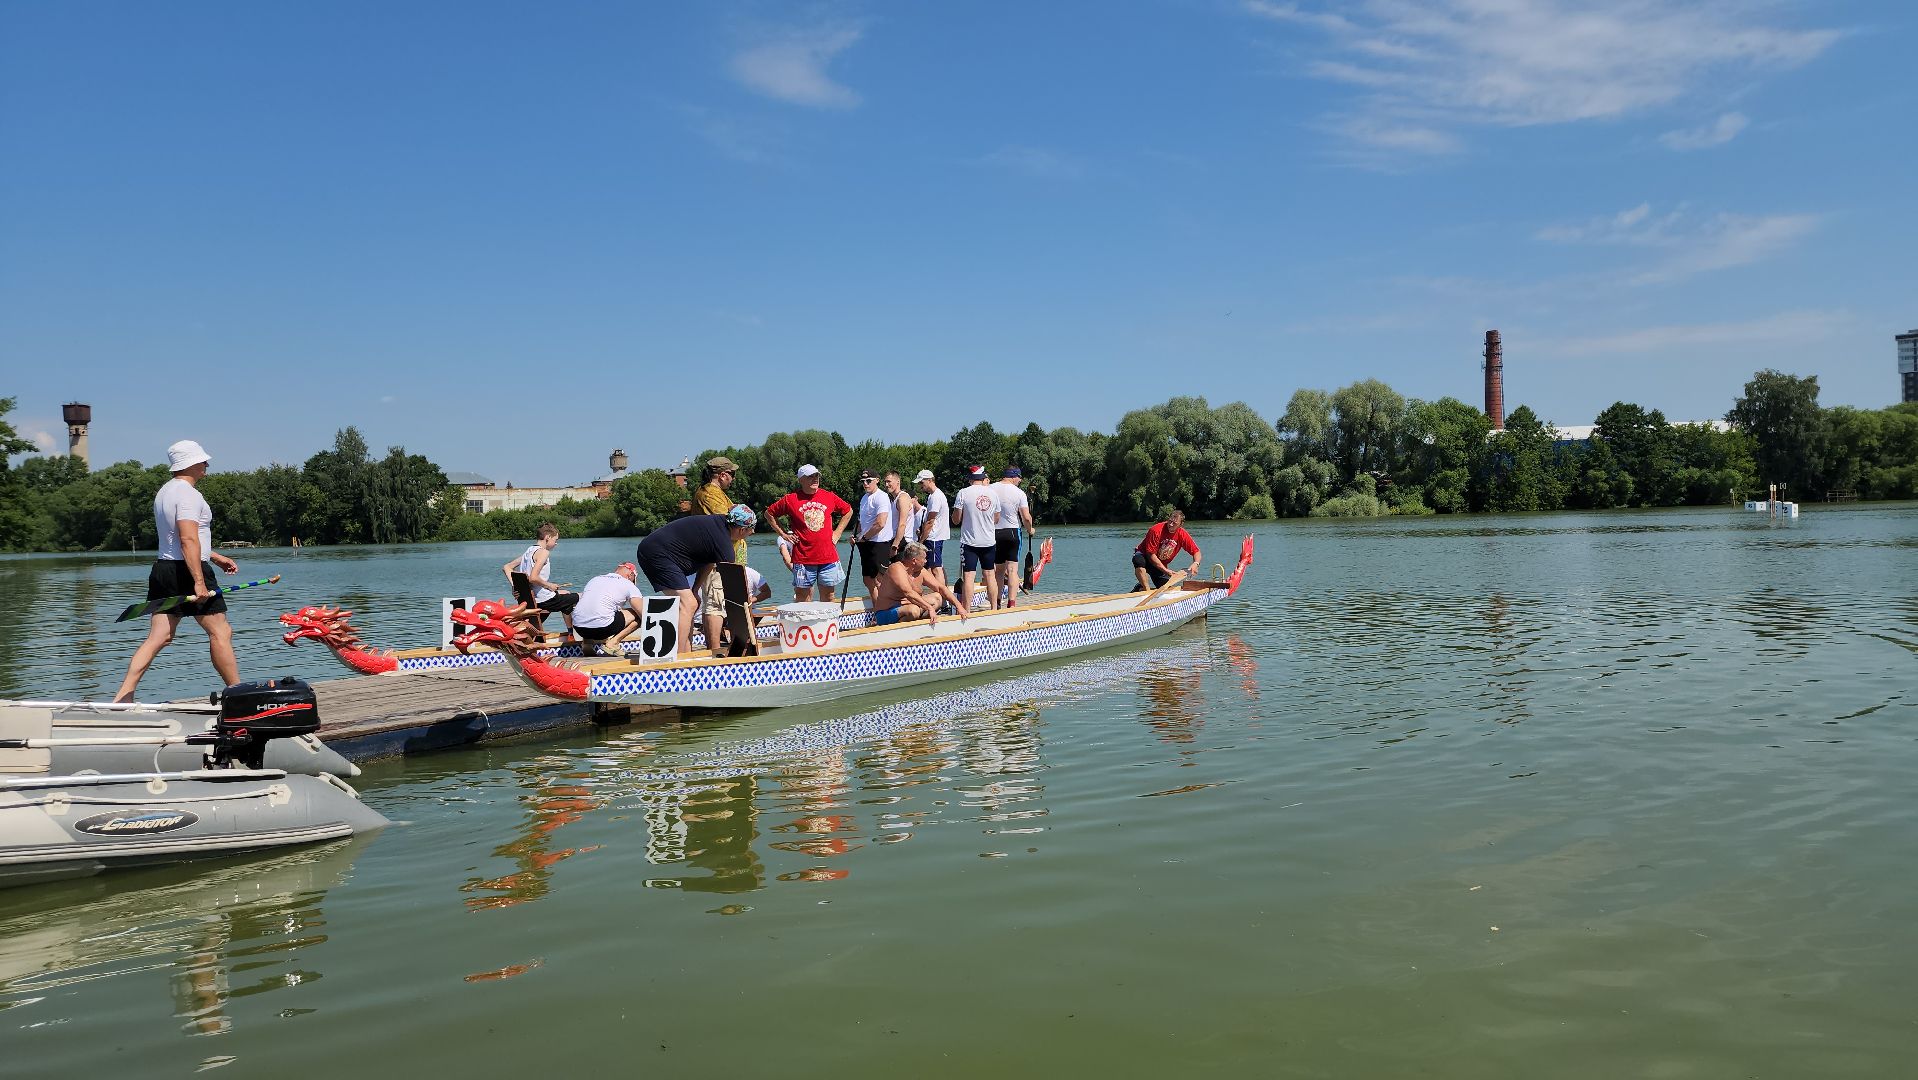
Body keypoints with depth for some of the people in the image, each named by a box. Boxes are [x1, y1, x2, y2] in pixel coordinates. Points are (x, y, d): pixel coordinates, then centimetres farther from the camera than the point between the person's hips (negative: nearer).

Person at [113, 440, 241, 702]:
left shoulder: (165, 491, 19)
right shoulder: (188, 493, -13)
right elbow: (188, 539, -23)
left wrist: (215, 557, 31)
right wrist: (199, 581, -27)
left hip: (163, 569, 10)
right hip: (187, 572, -10)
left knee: (157, 638, 7)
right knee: (220, 632, 0)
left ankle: (122, 697, 2)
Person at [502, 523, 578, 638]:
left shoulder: (529, 551, 10)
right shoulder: (543, 552, -16)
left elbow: (506, 567, 12)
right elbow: (533, 578, -28)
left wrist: (514, 586, 7)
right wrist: (549, 585, -13)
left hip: (531, 600, 10)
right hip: (545, 601, -10)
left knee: (564, 593, 34)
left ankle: (570, 632, 40)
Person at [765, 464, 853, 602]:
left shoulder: (829, 497, 5)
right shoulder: (790, 499, -1)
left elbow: (848, 511, 20)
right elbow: (769, 514, 10)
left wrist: (837, 533, 11)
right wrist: (783, 534, 5)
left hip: (828, 557, 2)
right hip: (803, 558, -2)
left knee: (828, 597, 7)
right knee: (802, 597, 3)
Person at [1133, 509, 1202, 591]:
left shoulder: (1182, 535, -13)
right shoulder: (1156, 530, -28)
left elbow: (1196, 551, -7)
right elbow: (1151, 554, -27)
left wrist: (1195, 564, -30)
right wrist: (1166, 570, -32)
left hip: (1161, 564, 5)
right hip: (1145, 556, -5)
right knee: (1139, 560, -40)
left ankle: (1141, 587, 21)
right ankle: (1146, 589, -28)